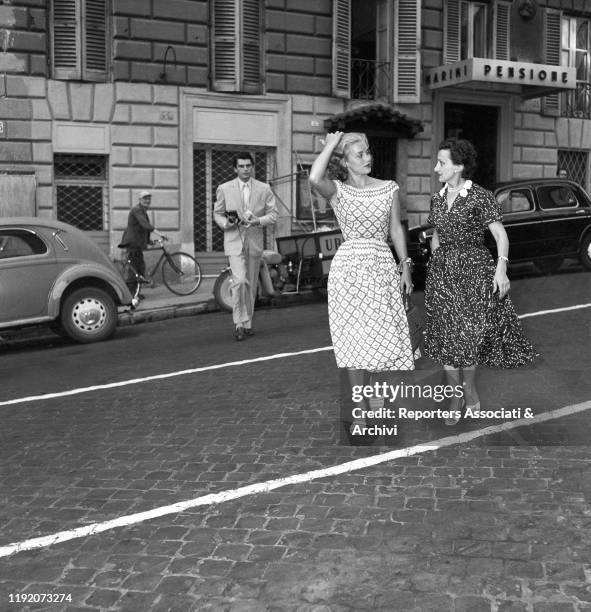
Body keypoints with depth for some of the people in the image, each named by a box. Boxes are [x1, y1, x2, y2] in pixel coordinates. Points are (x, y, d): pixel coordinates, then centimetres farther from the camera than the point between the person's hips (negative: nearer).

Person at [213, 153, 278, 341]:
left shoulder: (264, 189, 8)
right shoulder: (224, 189, 5)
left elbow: (273, 214, 5)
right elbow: (217, 213, 10)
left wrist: (258, 221, -14)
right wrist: (226, 223, -12)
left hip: (255, 242, 3)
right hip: (234, 241, -2)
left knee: (251, 285, 9)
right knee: (240, 281, -18)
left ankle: (247, 324, 21)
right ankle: (239, 323, -10)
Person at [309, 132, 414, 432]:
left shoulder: (389, 188, 6)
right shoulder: (337, 191, -2)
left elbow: (396, 230, 12)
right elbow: (314, 178, -24)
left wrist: (405, 266, 9)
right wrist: (329, 145, -9)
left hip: (383, 266, 2)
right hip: (348, 267, -1)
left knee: (388, 338, 0)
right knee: (354, 340, 0)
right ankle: (360, 408, 11)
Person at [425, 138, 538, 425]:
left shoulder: (480, 197, -8)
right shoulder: (437, 198, 8)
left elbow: (500, 234, -9)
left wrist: (501, 269, -17)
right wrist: (434, 266, 14)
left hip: (473, 270, -5)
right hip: (442, 271, 5)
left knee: (469, 333, -5)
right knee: (446, 335, 4)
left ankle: (469, 385, 20)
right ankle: (456, 396, 16)